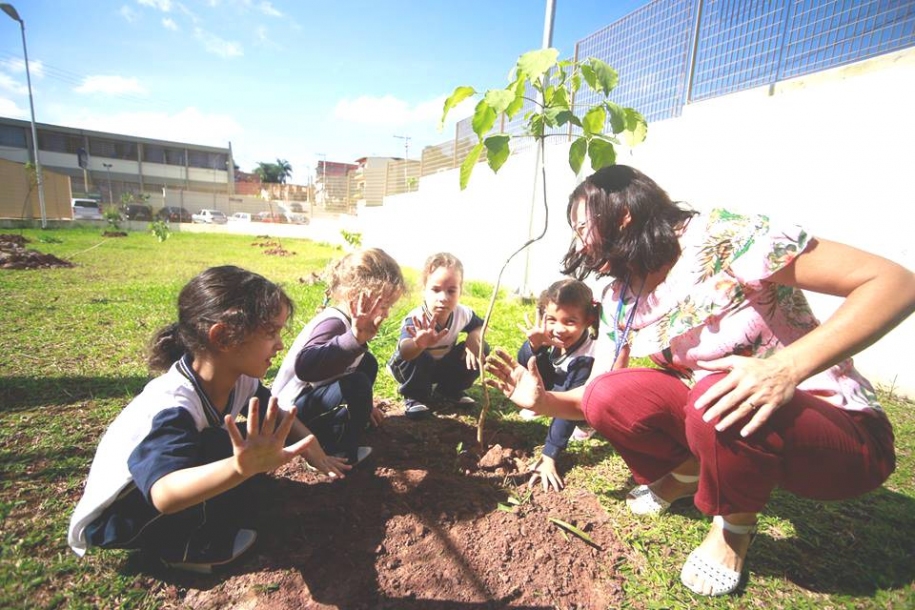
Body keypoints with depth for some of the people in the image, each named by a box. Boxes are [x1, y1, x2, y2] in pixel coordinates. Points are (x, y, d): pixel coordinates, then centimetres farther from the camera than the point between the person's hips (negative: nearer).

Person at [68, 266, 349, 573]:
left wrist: (310, 446, -13)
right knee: (221, 444, -30)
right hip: (112, 518, -7)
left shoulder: (239, 379, -14)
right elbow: (165, 495, -50)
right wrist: (240, 467, -67)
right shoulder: (173, 407, -37)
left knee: (261, 442, -6)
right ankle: (183, 548, -7)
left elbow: (276, 415, 3)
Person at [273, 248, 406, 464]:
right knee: (357, 385, -31)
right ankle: (334, 451, -9)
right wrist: (355, 338, -58)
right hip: (293, 409, -10)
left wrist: (364, 405, 24)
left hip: (315, 393, 10)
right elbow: (305, 367, -48)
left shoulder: (348, 322, 1)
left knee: (368, 363, 12)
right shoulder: (332, 323, -29)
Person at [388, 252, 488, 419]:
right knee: (415, 356, -38)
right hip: (416, 368, -5)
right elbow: (404, 352, -56)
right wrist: (419, 344, -81)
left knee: (481, 350, -12)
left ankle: (449, 392, 8)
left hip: (443, 366, 5)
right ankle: (415, 396, -6)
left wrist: (473, 339, -23)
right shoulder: (415, 320, -37)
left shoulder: (463, 314, -21)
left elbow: (479, 325, 1)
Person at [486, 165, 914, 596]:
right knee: (608, 396, -18)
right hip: (711, 420, 5)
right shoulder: (620, 300, -4)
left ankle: (734, 527, -3)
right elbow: (596, 397, -1)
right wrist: (542, 401, -21)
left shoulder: (726, 237, -22)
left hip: (843, 432, -4)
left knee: (716, 400, -36)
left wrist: (788, 367, -38)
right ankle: (684, 474, 12)